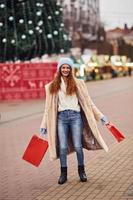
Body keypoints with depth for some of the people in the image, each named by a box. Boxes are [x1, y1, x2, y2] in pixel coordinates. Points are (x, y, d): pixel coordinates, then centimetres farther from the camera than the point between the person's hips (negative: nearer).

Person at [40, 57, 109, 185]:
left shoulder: (78, 83, 6)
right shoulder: (52, 86, 10)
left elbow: (87, 102, 9)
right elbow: (49, 107, 13)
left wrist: (100, 116, 6)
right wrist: (44, 124, 11)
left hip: (75, 116, -1)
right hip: (61, 117, 1)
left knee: (77, 146, -4)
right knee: (63, 147, -2)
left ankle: (81, 171, 16)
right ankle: (63, 173, 12)